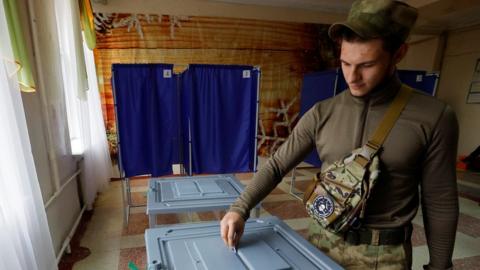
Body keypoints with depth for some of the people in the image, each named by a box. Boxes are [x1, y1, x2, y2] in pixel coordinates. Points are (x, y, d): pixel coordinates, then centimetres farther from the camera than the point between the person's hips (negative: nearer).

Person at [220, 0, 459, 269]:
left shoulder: (434, 118, -12)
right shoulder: (322, 114, -7)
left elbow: (440, 203, -4)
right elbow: (276, 166, -5)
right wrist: (240, 209, -17)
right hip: (322, 239, 2)